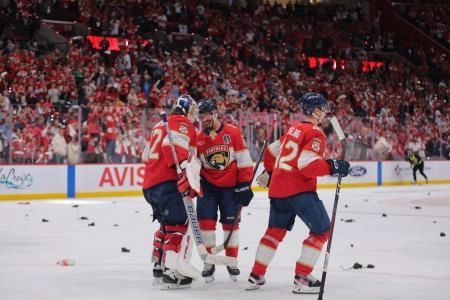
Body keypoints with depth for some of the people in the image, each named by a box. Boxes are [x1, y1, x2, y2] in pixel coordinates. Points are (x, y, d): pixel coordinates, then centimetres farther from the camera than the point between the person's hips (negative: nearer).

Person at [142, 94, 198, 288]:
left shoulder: (161, 125, 24)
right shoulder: (182, 124, -4)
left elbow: (147, 155, 28)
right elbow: (173, 145, -23)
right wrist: (185, 166, -33)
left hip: (150, 184, 10)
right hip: (167, 184, -10)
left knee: (167, 225, 22)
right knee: (178, 224, -10)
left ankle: (158, 266, 30)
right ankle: (171, 271, -18)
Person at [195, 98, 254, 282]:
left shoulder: (233, 133, -10)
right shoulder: (198, 139, -1)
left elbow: (244, 161, -8)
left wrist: (244, 185, -10)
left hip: (230, 186, -2)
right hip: (208, 185, 2)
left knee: (230, 223, 3)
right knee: (206, 221, -5)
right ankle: (209, 262, 8)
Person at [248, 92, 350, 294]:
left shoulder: (294, 128, 15)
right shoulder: (315, 133, -10)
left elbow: (272, 151, 27)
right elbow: (307, 165, -22)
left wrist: (269, 172, 41)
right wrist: (333, 166, -17)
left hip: (277, 188, 9)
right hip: (298, 190, -9)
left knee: (276, 230, 20)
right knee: (322, 229, -3)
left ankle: (256, 275, 22)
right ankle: (301, 278, -6)